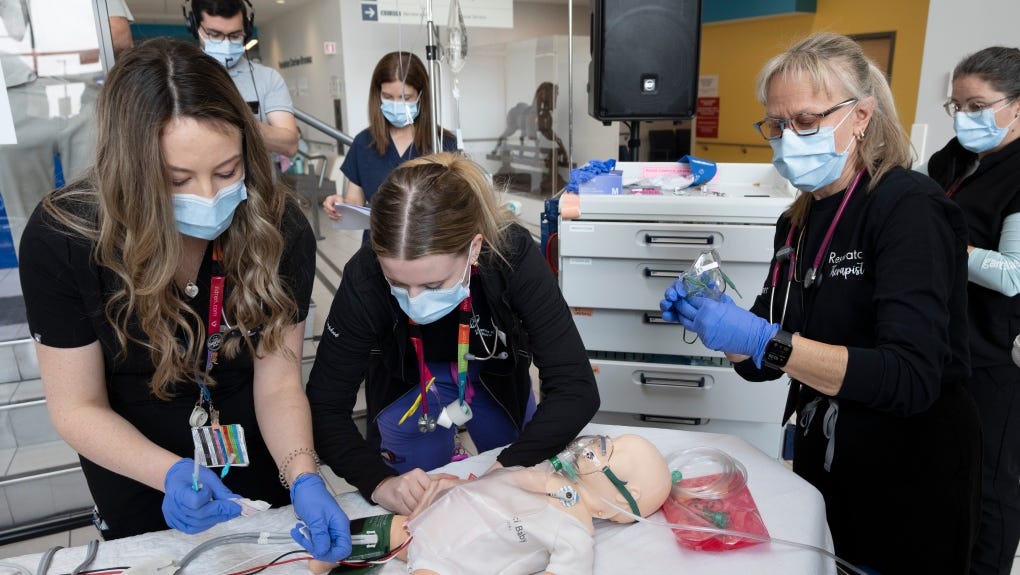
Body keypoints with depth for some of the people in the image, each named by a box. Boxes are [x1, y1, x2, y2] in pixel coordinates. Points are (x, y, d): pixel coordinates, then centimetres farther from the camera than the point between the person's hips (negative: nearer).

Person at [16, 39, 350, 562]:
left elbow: (279, 383, -19)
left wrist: (303, 476, -36)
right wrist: (170, 473, -36)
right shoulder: (61, 239, -26)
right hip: (139, 482, 0)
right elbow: (77, 408, -19)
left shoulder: (278, 229, -23)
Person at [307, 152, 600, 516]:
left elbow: (576, 388, -35)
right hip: (407, 384, 0)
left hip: (498, 378, 1)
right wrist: (380, 482, -44)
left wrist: (505, 470, -47)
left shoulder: (512, 256, -37)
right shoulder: (364, 278, -35)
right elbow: (324, 406, -28)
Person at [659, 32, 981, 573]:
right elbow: (765, 360, 4)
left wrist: (761, 339, -35)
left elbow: (910, 380, -29)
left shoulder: (909, 208, -19)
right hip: (819, 467, 7)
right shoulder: (797, 222, 1)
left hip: (909, 479, -6)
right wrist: (715, 322, -15)